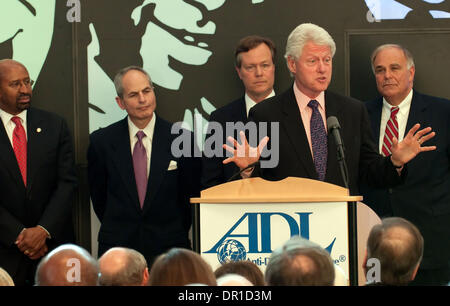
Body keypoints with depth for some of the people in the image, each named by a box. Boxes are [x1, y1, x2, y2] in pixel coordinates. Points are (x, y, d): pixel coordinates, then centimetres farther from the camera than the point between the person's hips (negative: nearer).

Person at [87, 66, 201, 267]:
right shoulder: (102, 141, 1)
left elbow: (190, 195, 5)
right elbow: (98, 195, 9)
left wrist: (176, 235, 5)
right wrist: (116, 231, 8)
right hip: (117, 249, 1)